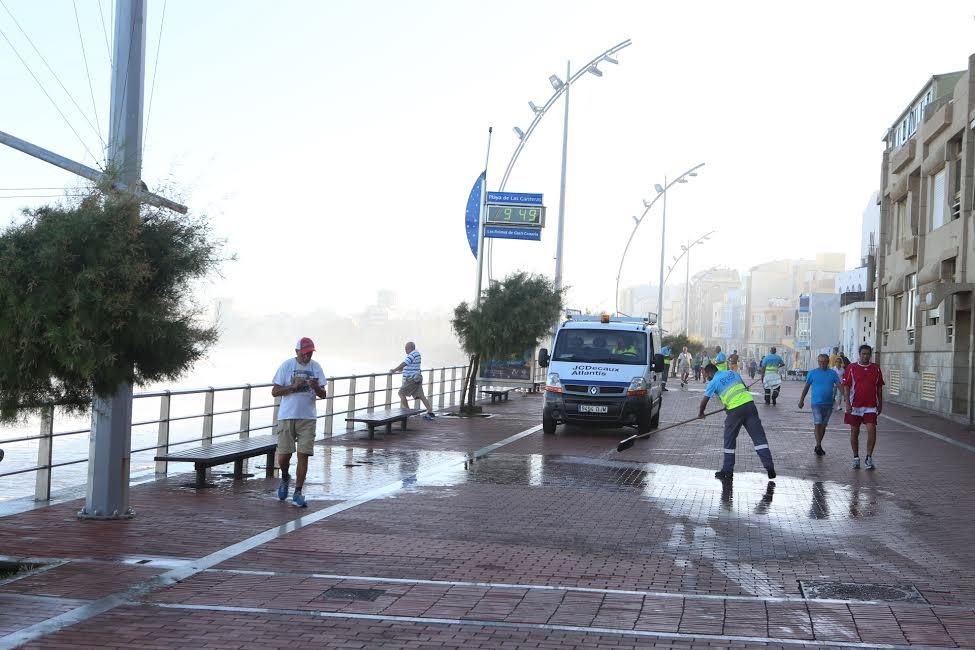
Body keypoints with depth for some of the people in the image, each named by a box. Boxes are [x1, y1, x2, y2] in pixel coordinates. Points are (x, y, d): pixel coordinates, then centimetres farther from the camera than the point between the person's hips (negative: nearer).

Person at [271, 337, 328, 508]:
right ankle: (285, 479, 31)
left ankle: (297, 492, 6)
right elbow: (275, 391, -3)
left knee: (303, 455, -3)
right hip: (287, 417, -1)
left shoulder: (316, 367, 5)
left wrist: (316, 387, -17)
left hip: (308, 418, 1)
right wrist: (294, 386, -16)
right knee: (284, 455, 0)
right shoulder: (287, 366, -1)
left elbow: (323, 395, 5)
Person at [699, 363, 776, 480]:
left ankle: (727, 471, 16)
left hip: (735, 411, -4)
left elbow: (704, 400, 6)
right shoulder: (732, 373, 20)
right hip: (749, 403, 4)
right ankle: (769, 467, -2)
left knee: (729, 441, 11)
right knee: (759, 437, 3)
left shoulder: (713, 382, 5)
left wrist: (701, 413, 25)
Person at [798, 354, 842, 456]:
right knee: (818, 425, -11)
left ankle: (818, 446, 21)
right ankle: (818, 446, -8)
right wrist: (801, 400, 9)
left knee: (823, 426, 10)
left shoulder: (832, 373, 3)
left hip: (828, 404, 2)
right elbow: (806, 387, 8)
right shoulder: (812, 373, 1)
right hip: (816, 403, -2)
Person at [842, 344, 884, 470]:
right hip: (855, 406, -1)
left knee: (872, 429, -13)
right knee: (854, 432, 6)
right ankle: (856, 458, 19)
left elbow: (879, 387, 14)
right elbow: (846, 387, -3)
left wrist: (880, 403, 13)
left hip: (870, 406, 1)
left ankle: (869, 458, -3)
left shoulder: (876, 369, 7)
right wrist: (847, 403, -12)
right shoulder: (851, 368, 0)